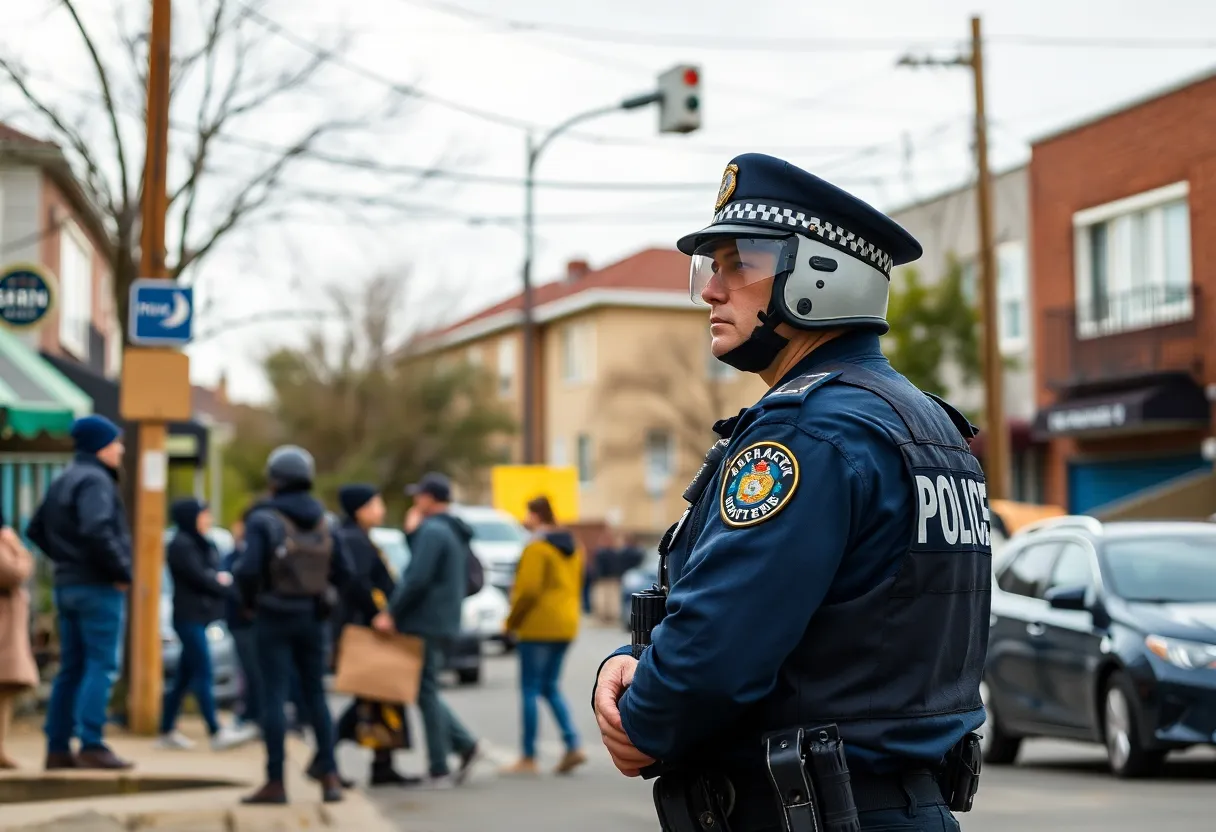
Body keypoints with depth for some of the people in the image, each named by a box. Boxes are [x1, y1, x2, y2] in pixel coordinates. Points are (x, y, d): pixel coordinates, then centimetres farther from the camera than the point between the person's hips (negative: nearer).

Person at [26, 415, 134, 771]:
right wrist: (121, 571, -18)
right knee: (102, 666, -7)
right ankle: (91, 745, -11)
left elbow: (36, 530, 22)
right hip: (98, 588, -9)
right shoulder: (95, 481, -13)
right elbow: (97, 531, -28)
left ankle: (58, 748, 13)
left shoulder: (62, 481, 16)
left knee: (71, 668, 11)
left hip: (67, 585, 9)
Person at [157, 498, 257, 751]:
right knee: (203, 673, -11)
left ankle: (168, 731, 15)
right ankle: (216, 733, -13)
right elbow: (199, 578, -17)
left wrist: (222, 578, -7)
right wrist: (221, 583, -1)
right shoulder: (181, 545, -12)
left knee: (184, 676, 10)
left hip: (198, 617, 9)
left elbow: (217, 575, 15)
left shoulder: (201, 544, 18)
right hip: (189, 617, -9)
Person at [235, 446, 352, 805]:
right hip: (312, 617, 5)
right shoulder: (322, 520, 5)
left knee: (274, 697, -1)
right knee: (315, 695, 12)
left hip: (274, 617, -4)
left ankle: (275, 782, 0)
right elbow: (342, 573, 5)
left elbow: (248, 570, -19)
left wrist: (248, 600, 0)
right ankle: (329, 775, 8)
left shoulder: (263, 519, -11)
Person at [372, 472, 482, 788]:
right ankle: (465, 744, 10)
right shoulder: (455, 533, 16)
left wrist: (392, 613, -16)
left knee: (425, 694, -3)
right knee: (426, 692, 17)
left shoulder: (432, 531, -15)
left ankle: (439, 770, 0)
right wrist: (413, 534, 13)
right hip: (444, 624, 9)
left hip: (425, 624, -9)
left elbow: (417, 579, -22)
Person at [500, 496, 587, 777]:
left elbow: (529, 589, -19)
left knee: (530, 690, -1)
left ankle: (528, 758, 1)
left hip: (539, 626, -8)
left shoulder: (537, 547, -14)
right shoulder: (572, 547, 13)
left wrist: (511, 621, -7)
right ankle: (573, 746, 3)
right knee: (550, 687, 16)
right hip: (566, 624, 8)